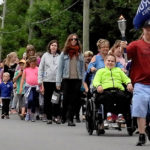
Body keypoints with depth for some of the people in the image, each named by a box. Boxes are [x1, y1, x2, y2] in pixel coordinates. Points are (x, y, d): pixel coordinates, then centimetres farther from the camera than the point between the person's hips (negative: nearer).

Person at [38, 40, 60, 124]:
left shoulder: (60, 56, 4)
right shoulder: (45, 56, 7)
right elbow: (41, 68, 9)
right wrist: (40, 79, 1)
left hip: (57, 81, -1)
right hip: (47, 80, 1)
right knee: (47, 100, 4)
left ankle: (57, 116, 4)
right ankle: (49, 118, 10)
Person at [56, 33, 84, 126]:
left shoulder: (80, 54, 10)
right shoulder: (64, 53, 6)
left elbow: (82, 68, 10)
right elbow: (60, 68, 6)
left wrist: (83, 81, 3)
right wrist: (58, 81, -1)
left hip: (77, 79, 1)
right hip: (67, 79, -1)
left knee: (74, 100, -4)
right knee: (66, 99, 1)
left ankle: (70, 119, -2)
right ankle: (63, 117, 19)